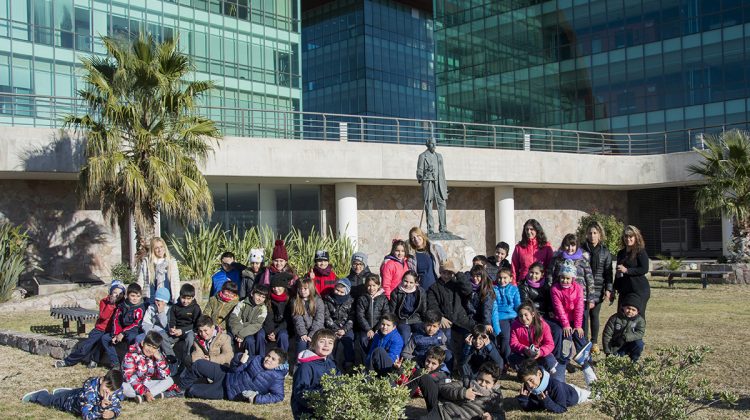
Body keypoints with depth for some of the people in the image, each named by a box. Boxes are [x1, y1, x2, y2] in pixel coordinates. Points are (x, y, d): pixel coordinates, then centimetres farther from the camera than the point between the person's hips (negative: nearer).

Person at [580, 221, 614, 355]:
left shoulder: (605, 251, 7)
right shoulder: (581, 249, 0)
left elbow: (608, 272, 8)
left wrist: (608, 289, 0)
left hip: (598, 289, 2)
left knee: (594, 315, 7)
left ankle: (594, 343, 18)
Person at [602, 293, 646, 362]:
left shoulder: (640, 320, -7)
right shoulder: (615, 318, -11)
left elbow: (640, 333, -22)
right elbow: (607, 335, -9)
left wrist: (625, 337, -35)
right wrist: (608, 352, -13)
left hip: (630, 345, 1)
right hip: (616, 348, -1)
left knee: (639, 343, -29)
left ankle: (634, 361, -5)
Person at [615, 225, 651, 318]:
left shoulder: (641, 252, -5)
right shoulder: (621, 253, 15)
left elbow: (644, 269, -16)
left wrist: (627, 270, -19)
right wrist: (614, 289, 20)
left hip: (639, 290, -7)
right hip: (624, 291, 7)